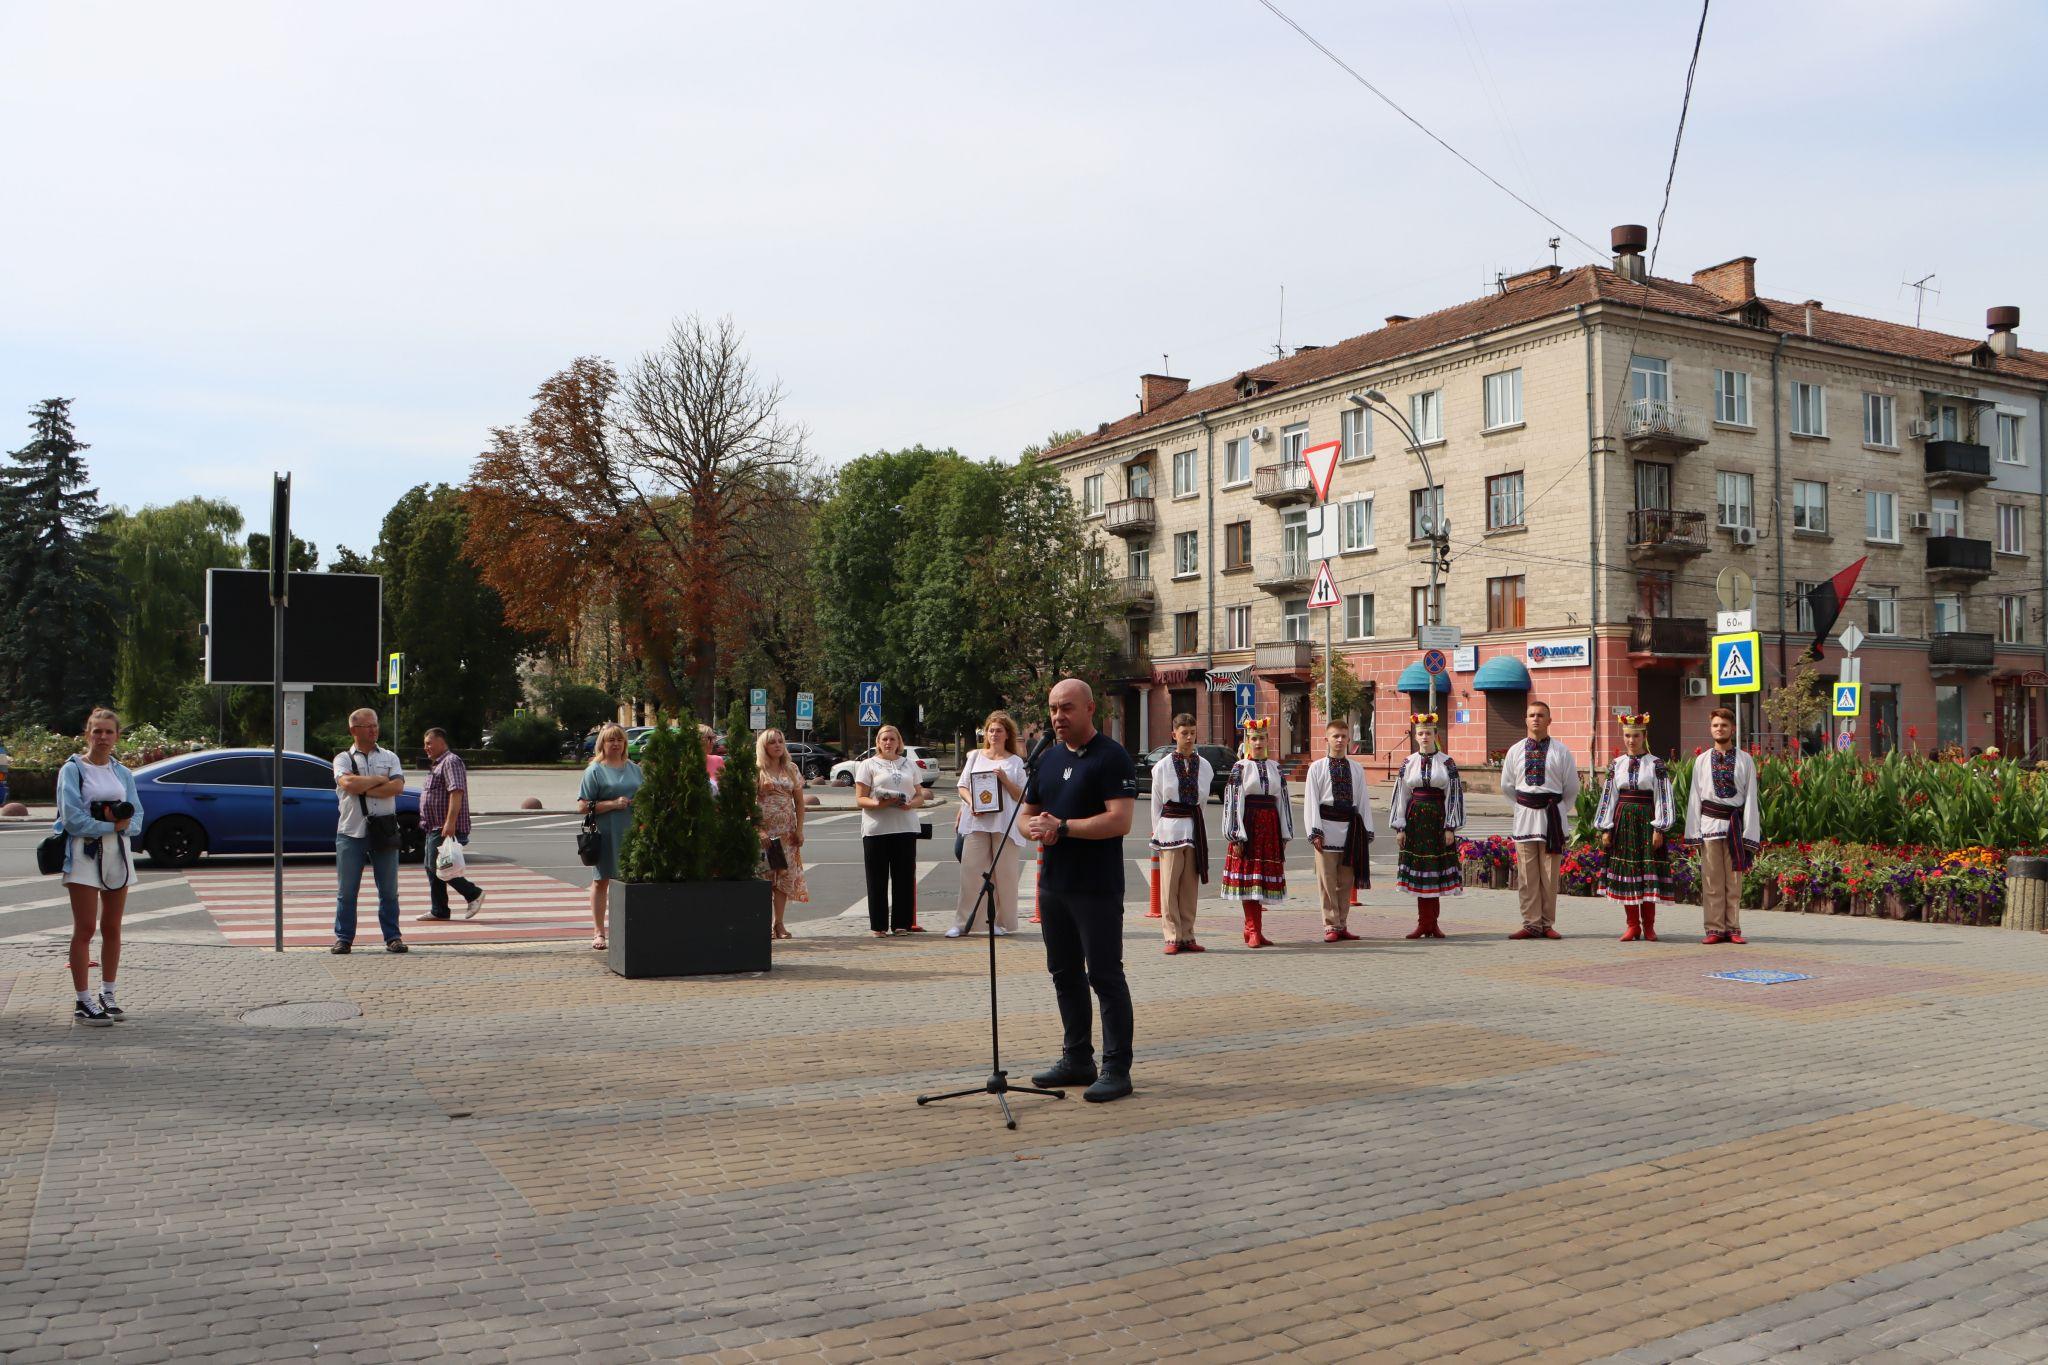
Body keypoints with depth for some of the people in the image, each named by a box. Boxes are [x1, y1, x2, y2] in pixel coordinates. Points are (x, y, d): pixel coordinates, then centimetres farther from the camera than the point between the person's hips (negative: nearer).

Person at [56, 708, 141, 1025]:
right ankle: (83, 1001, -2)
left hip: (117, 854, 5)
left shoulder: (123, 773, 13)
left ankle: (107, 994, 17)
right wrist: (111, 825, -12)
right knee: (85, 928, -5)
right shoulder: (72, 770, -3)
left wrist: (124, 821, -12)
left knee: (112, 928, 8)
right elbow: (72, 817, -12)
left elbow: (136, 814, 9)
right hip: (84, 853, -5)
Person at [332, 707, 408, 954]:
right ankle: (343, 937, 13)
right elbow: (348, 784, -15)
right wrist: (380, 779, -6)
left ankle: (392, 937, 12)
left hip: (384, 831, 1)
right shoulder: (343, 758, 6)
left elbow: (398, 786, -6)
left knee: (389, 890, 5)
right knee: (346, 890, 3)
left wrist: (363, 788, -11)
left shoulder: (389, 757, 11)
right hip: (351, 832, -1)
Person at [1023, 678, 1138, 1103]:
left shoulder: (1112, 757, -10)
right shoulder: (1048, 757, 14)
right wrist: (1035, 827, -5)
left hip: (1097, 888, -8)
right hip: (1054, 884, 8)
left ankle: (1117, 1068, 2)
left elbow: (1119, 821, -20)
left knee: (1105, 975, -5)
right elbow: (1028, 813, 19)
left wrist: (1063, 826, -18)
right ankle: (1077, 1059, 25)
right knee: (1065, 973, 14)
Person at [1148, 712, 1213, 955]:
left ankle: (1187, 936, 13)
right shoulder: (1162, 766, 0)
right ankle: (1173, 937, 2)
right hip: (1170, 826, -3)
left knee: (1191, 885, 6)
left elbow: (1203, 799, 11)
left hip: (1195, 828, 3)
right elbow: (1156, 802, 4)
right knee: (1170, 884, -2)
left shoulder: (1204, 766, 7)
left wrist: (1200, 830, 8)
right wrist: (1157, 831, 4)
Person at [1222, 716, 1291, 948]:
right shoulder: (1240, 767, -1)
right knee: (1248, 876, -5)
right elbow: (1233, 802, -6)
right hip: (1248, 826, -4)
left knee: (1263, 877, 6)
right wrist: (1237, 836, -12)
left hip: (1269, 826, 4)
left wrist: (1285, 834, 10)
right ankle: (1253, 930, -2)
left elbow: (1282, 800, 14)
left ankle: (1253, 931, 13)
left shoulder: (1275, 768, 12)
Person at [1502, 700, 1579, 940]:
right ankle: (1531, 924, 6)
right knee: (1528, 874, 2)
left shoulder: (1561, 751, -1)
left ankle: (1548, 924, 10)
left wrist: (1558, 809, 11)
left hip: (1552, 815, -2)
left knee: (1550, 875, 4)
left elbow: (1572, 787, 7)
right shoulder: (1515, 751, 6)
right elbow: (1507, 786, 16)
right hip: (1524, 818, 2)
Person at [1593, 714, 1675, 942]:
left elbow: (1663, 797, -4)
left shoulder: (1656, 764, -1)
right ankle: (1632, 925, 11)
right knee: (1626, 871, 3)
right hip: (1623, 821, 3)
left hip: (1646, 820, -3)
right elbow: (1609, 796, 8)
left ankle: (1648, 926, 7)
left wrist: (1659, 829, -10)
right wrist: (1605, 829, 3)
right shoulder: (1617, 764, 8)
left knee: (1649, 871, -2)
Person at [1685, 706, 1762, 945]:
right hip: (1710, 822, 1)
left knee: (1734, 881, 5)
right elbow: (1695, 797, 6)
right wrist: (1694, 831, 1)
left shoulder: (1745, 760, 3)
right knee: (1711, 881, 2)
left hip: (1735, 824, -1)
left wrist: (1750, 833, -4)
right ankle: (1715, 929, 7)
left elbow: (1751, 797, 1)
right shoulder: (1702, 761, 6)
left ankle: (1733, 929, 11)